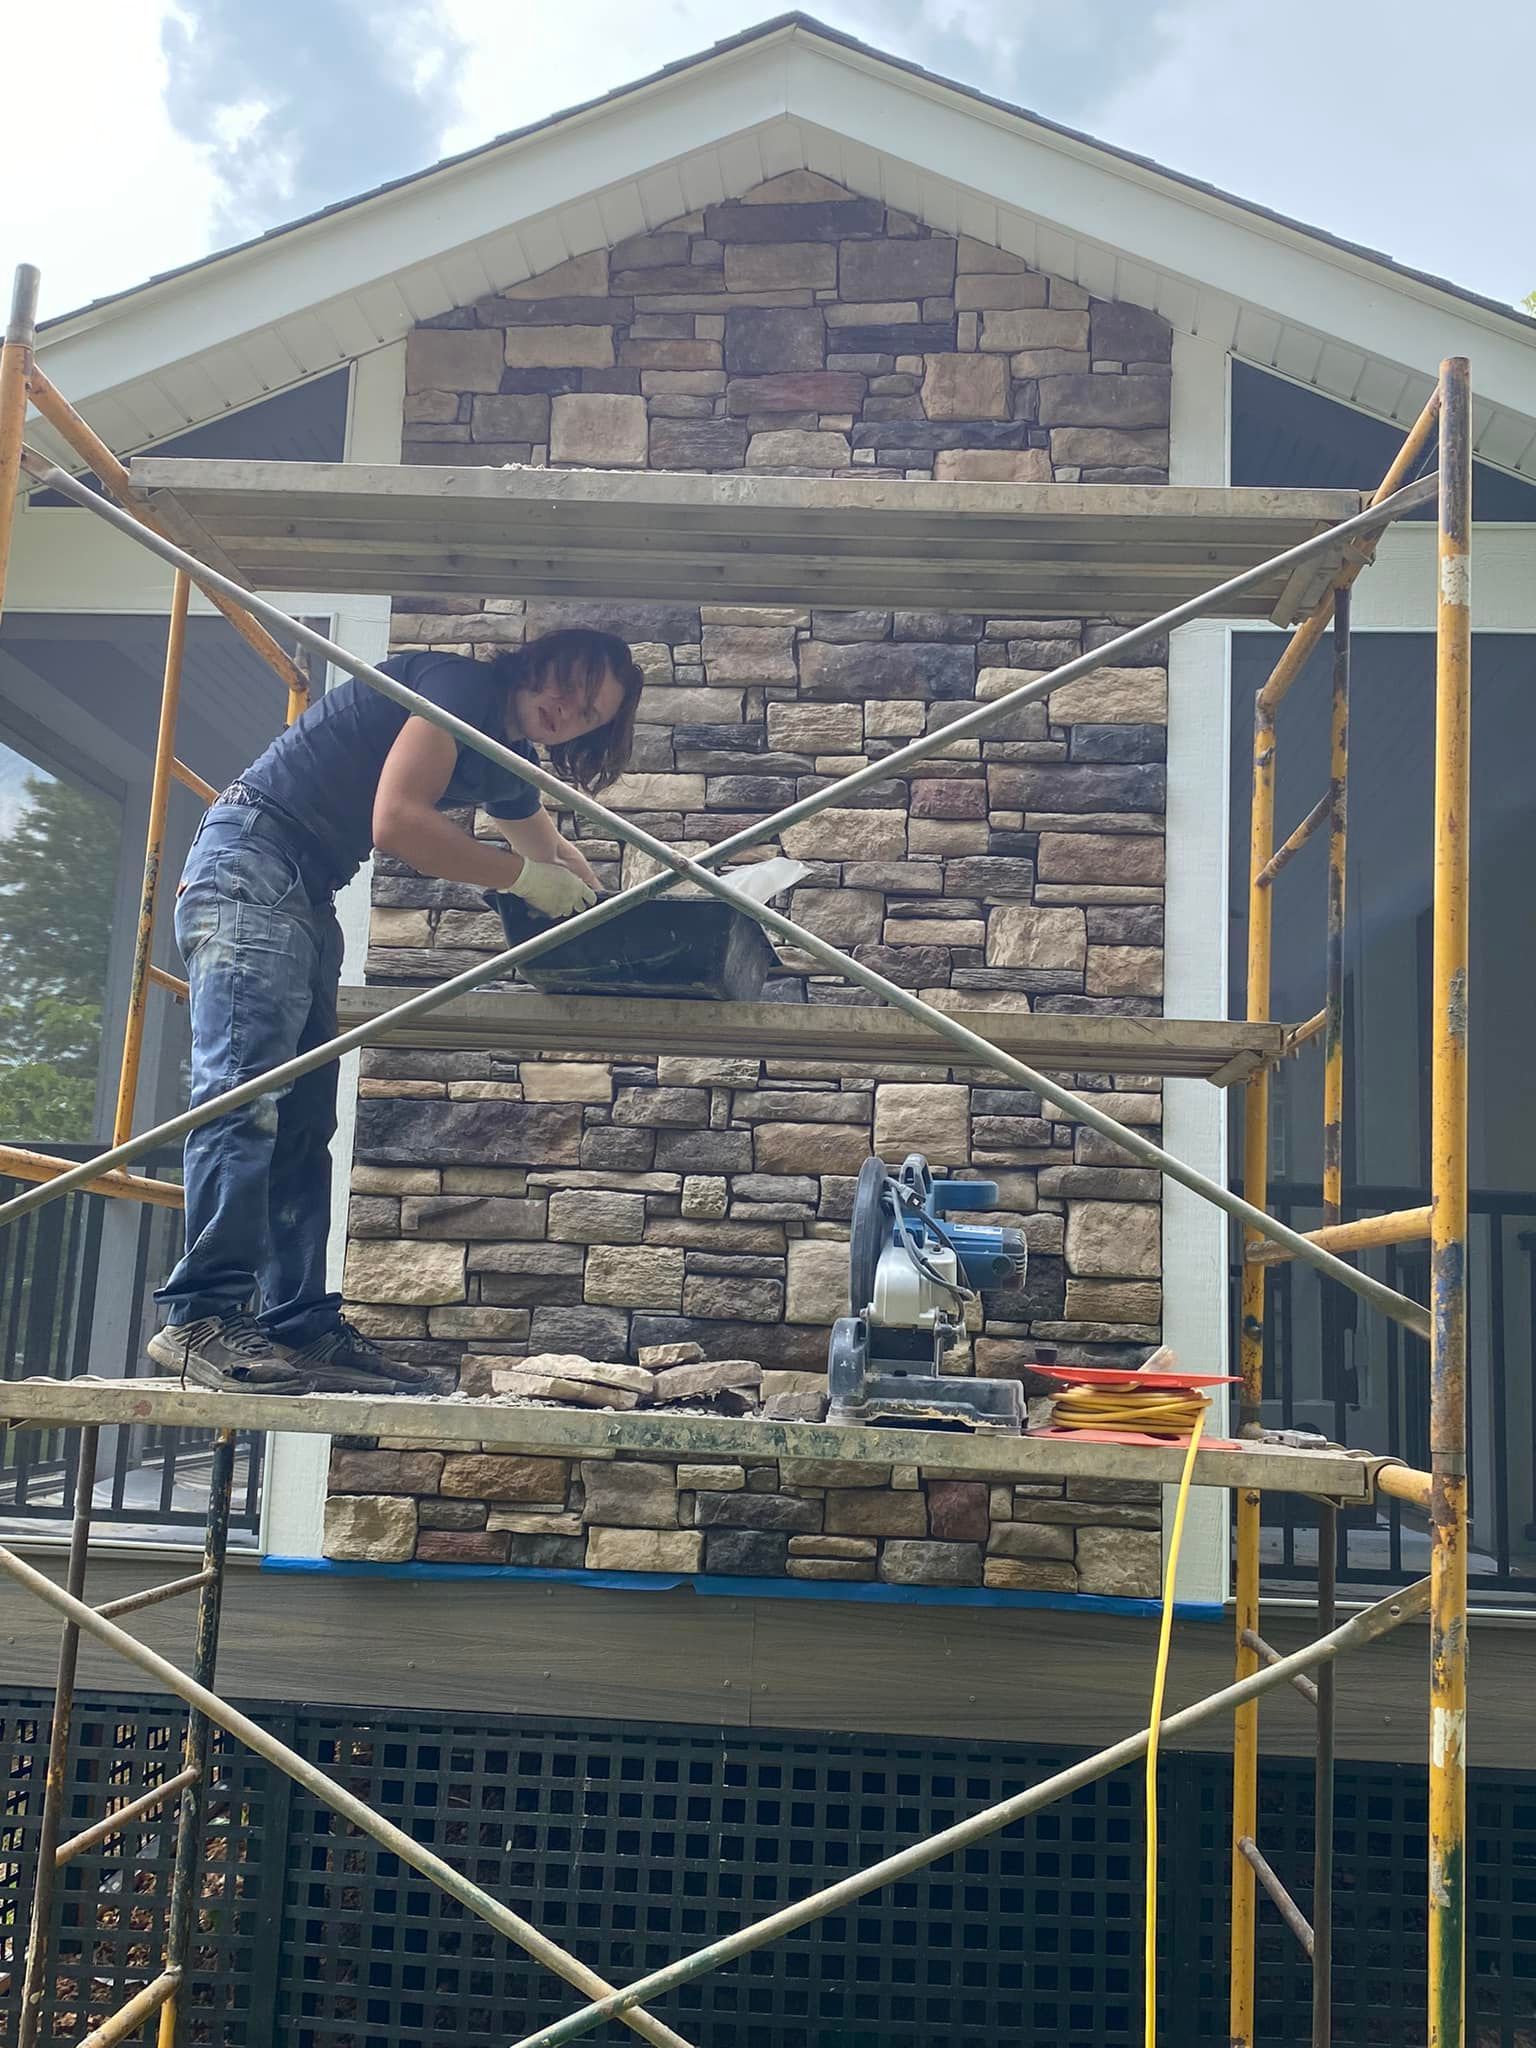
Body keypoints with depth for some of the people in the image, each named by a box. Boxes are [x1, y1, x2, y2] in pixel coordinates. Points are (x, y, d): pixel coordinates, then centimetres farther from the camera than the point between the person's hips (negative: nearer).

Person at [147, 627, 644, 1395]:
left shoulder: (506, 758, 17)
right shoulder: (460, 684, -10)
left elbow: (557, 856, 35)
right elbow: (396, 820, -20)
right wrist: (523, 878, -12)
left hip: (306, 896, 10)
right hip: (252, 864, -10)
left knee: (303, 1124, 4)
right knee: (243, 1095, -18)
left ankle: (301, 1328, 4)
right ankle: (202, 1318, -19)